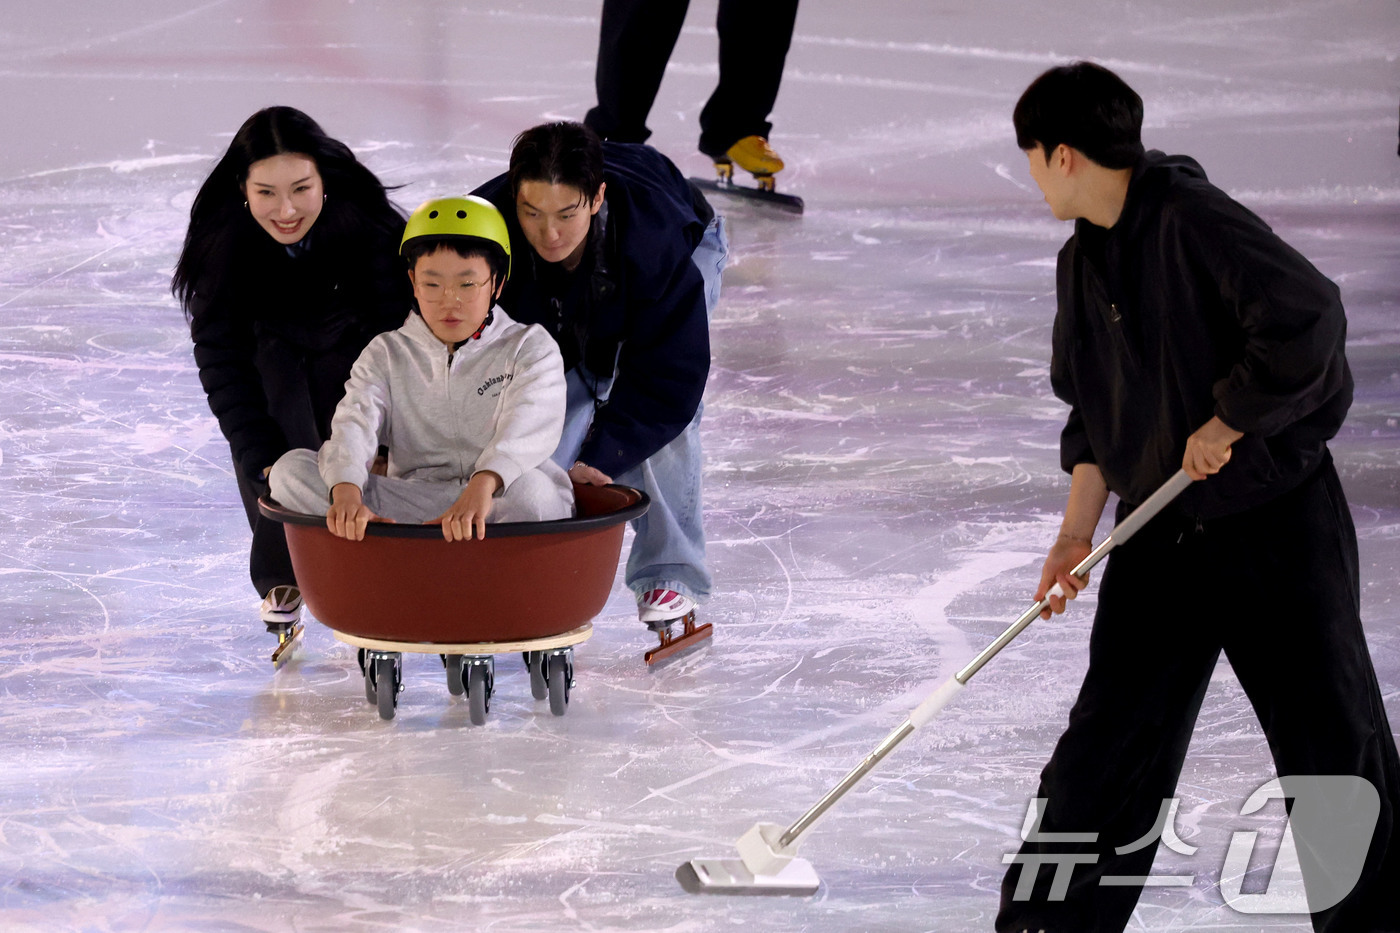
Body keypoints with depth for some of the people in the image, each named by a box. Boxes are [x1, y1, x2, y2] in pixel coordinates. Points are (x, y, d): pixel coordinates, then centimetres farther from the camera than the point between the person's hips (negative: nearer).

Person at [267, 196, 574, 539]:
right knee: (290, 471, -20)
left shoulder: (529, 348, 7)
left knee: (528, 489, -40)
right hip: (409, 505, 3)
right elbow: (355, 421, -6)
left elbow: (529, 425, -15)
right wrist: (346, 492, -32)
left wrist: (483, 484, -40)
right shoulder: (387, 355, 15)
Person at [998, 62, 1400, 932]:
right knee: (1106, 744, 5)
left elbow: (1309, 319, -29)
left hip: (1275, 519, -7)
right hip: (1162, 533, 7)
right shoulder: (1083, 262, 8)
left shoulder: (1195, 221, -18)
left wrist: (1226, 425, -19)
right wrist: (1078, 531, 7)